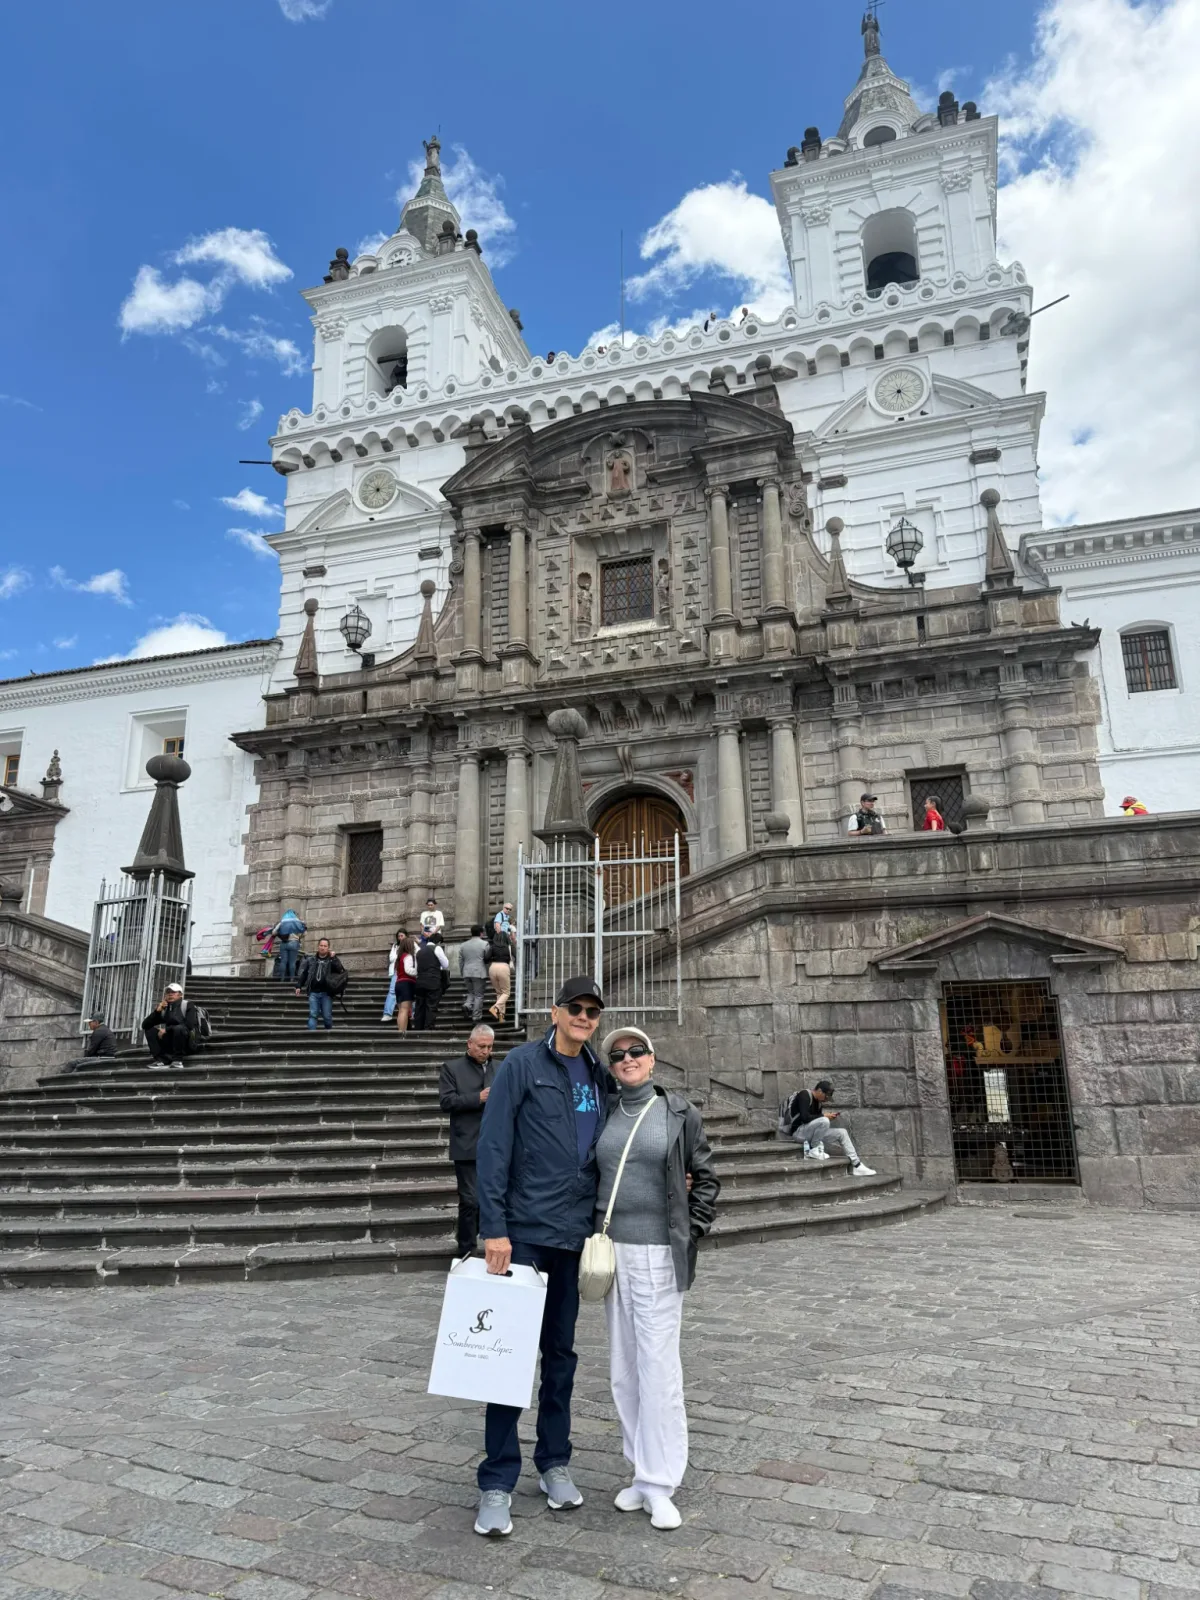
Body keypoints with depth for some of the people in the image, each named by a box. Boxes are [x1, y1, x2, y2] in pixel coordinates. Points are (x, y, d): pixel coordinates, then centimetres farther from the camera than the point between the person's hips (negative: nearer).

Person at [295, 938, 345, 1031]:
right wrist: (298, 986, 9)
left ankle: (328, 1032, 17)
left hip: (326, 993, -1)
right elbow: (302, 973, 17)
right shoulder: (310, 960, 12)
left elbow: (341, 971, -10)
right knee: (313, 1014, -7)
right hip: (313, 992, 2)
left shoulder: (332, 960, 5)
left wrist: (334, 958, -14)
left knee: (327, 1016, -1)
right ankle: (311, 1032, -12)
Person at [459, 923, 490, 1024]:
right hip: (479, 973, -4)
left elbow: (460, 961, 12)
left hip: (467, 973, 4)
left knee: (471, 992, 19)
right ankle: (476, 1017, 1)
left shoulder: (463, 945, 10)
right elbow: (487, 958, -2)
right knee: (478, 995, 2)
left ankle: (467, 1004, -8)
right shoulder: (484, 944, -5)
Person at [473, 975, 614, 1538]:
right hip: (525, 1232, -5)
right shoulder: (522, 1064, -10)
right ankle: (497, 1483, 15)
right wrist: (493, 1229, -17)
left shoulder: (598, 1075, 7)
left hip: (575, 1234, 5)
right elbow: (493, 1148, -13)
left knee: (562, 1352, 16)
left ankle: (554, 1462, 32)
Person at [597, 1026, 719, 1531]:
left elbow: (705, 1177, 4)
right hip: (611, 1248, 4)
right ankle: (644, 1470, 24)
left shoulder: (679, 1112, -2)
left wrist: (691, 1233, -2)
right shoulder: (602, 1112, 5)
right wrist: (591, 1235, 9)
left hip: (657, 1251, -4)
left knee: (658, 1365, -2)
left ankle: (659, 1483, 11)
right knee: (623, 1367, 10)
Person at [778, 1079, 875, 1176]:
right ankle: (815, 1150, -16)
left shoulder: (818, 1102, 13)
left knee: (842, 1133, 4)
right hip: (798, 1131, -9)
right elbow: (805, 1117, -25)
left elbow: (816, 1120, 14)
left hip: (810, 1131, 9)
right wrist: (824, 1115, -15)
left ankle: (857, 1166, -1)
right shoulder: (804, 1095, -14)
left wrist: (829, 1117, -3)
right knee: (823, 1121, -32)